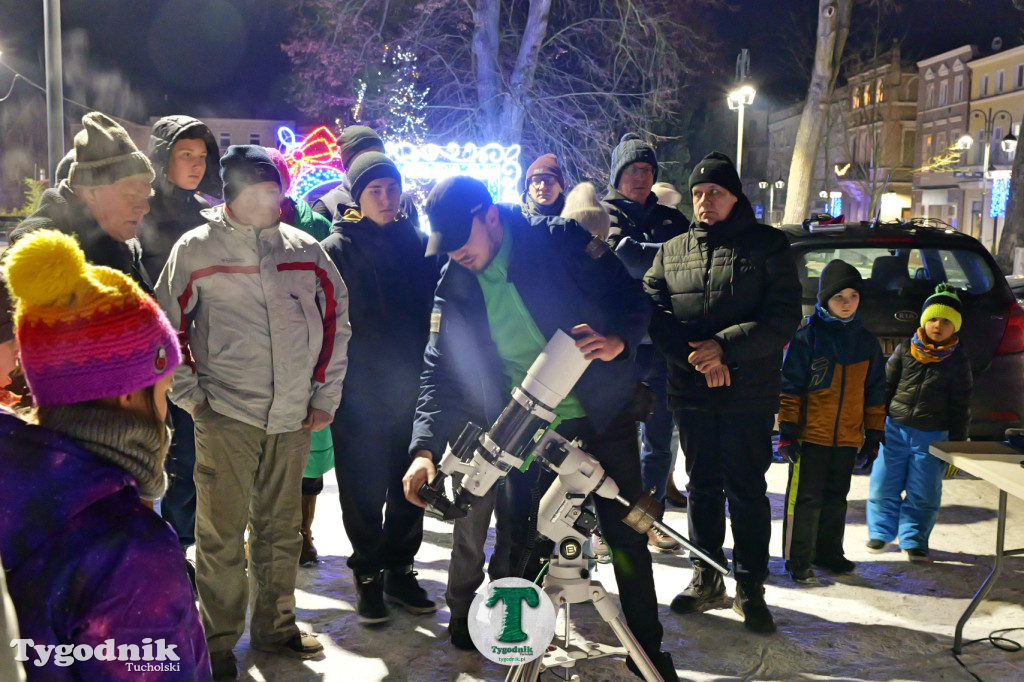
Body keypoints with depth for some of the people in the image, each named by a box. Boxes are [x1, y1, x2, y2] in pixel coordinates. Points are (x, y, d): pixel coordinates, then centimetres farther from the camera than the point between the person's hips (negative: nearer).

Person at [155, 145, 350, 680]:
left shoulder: (305, 249, 5)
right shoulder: (196, 249, -3)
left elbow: (335, 318, 12)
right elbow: (166, 326, 2)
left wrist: (325, 394, 9)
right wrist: (190, 395, -2)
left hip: (293, 418, 4)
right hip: (226, 417, -3)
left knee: (282, 529, 15)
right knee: (221, 535, 1)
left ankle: (275, 626, 31)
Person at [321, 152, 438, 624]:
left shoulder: (418, 243, 7)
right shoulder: (337, 249, -3)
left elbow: (434, 309, 12)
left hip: (412, 389, 3)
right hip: (360, 393, -3)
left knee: (409, 487, 12)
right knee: (365, 491, 5)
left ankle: (400, 569, 28)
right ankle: (368, 574, 22)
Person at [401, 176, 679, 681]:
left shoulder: (562, 241, -10)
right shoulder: (454, 288, -1)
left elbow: (631, 295, -7)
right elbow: (441, 372, -3)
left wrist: (618, 341, -28)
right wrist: (425, 447, -16)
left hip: (604, 414, -2)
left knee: (627, 535, 7)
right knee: (521, 545, 3)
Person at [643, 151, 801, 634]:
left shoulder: (768, 244, 1)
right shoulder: (672, 251, 10)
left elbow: (784, 317, -8)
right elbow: (653, 312, 0)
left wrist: (726, 346, -19)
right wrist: (696, 355, -15)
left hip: (750, 394, -3)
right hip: (691, 393, 3)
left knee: (747, 489, 3)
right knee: (702, 485, 12)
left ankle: (750, 586, 15)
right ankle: (707, 578, 25)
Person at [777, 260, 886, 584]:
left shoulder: (866, 341, 8)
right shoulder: (807, 336, -7)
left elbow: (875, 394, 14)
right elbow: (790, 388, -6)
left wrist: (873, 437, 12)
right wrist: (787, 432, -9)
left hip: (848, 437, 5)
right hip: (810, 435, -5)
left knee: (836, 497, 15)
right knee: (805, 498, -1)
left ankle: (828, 553, 28)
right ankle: (798, 561, 8)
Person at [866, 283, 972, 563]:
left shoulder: (957, 360, -1)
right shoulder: (905, 350, 2)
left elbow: (960, 406, 2)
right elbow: (886, 386, 8)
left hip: (932, 435, -1)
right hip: (895, 428, 1)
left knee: (923, 493, 5)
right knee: (884, 485, 6)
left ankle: (913, 540, 20)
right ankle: (880, 532, 24)